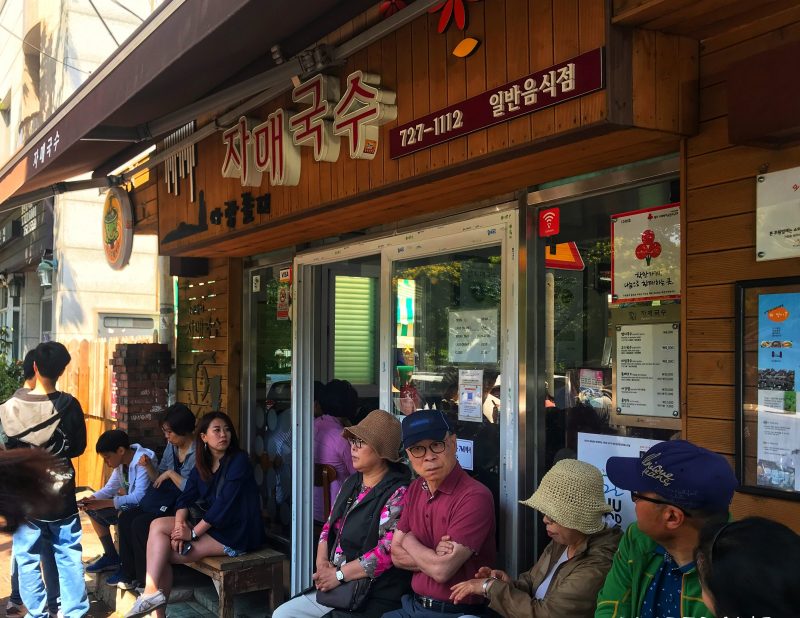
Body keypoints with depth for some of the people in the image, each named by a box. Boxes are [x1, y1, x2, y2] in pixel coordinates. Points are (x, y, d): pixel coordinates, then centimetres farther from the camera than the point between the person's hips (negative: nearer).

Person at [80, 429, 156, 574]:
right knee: (93, 509, 3)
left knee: (123, 515, -32)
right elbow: (110, 488, 10)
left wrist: (104, 503, -32)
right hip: (130, 504, 9)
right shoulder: (121, 462, 2)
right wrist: (92, 499, -11)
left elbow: (139, 496, -32)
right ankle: (111, 556, 9)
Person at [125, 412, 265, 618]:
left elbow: (224, 504, -19)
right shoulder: (202, 464, 12)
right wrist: (179, 523, -17)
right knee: (158, 525, -9)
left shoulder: (239, 461, -12)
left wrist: (193, 533, -18)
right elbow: (185, 498, 4)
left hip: (236, 534, -8)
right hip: (210, 524, 8)